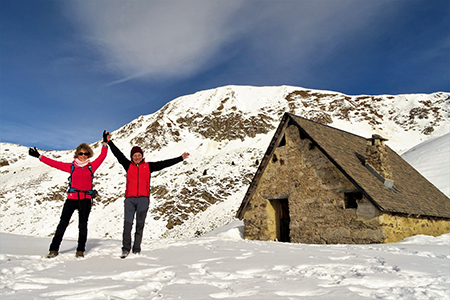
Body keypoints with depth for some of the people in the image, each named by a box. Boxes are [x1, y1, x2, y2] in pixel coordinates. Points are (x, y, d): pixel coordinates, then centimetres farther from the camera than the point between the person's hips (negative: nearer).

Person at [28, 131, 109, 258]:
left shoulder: (91, 166, 7)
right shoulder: (71, 166, 8)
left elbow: (102, 156, 4)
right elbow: (54, 163, 8)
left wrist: (105, 142, 0)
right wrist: (38, 156, 7)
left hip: (86, 199, 0)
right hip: (72, 198, 0)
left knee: (83, 225, 5)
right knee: (63, 223, -1)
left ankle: (80, 250, 14)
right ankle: (54, 249, 8)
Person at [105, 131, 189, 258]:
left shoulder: (149, 166, 10)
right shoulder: (128, 165, 12)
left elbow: (164, 163, 9)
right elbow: (118, 154, 9)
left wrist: (181, 158, 6)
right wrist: (109, 141, 3)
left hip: (143, 199, 0)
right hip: (129, 199, 0)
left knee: (140, 225, 4)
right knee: (127, 224, -6)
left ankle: (137, 250, 14)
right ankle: (126, 249, 6)